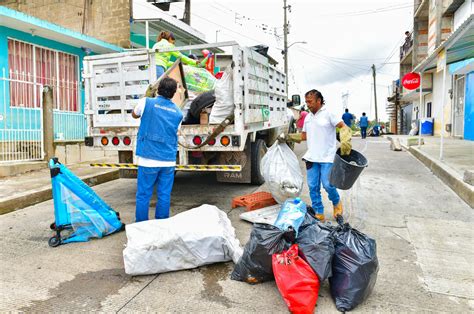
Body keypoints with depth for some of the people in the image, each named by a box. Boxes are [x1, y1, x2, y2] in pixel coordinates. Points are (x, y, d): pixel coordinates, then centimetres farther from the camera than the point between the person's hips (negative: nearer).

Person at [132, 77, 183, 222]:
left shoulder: (146, 102, -2)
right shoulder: (178, 112, 6)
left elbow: (134, 114, 18)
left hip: (148, 159, -2)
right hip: (169, 160, 3)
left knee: (143, 194, 7)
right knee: (164, 195, 9)